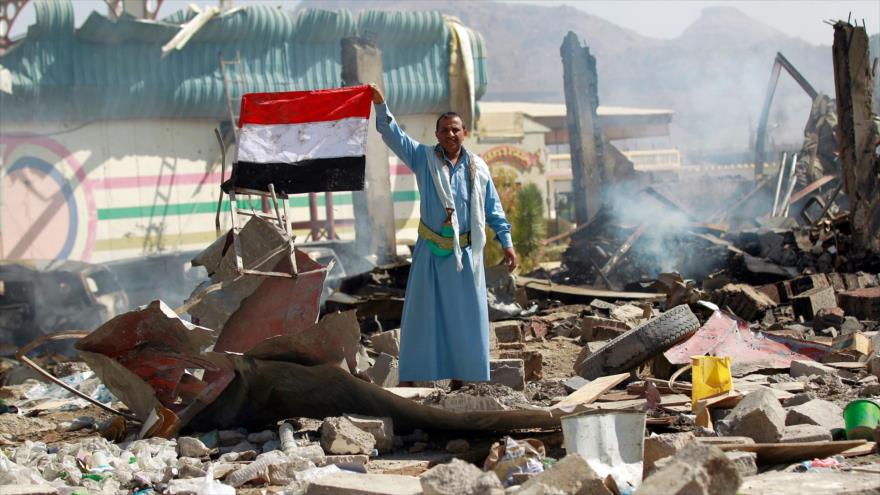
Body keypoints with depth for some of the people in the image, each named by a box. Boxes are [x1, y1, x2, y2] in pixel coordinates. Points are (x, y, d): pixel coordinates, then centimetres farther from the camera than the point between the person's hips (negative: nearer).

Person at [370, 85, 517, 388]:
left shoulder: (477, 168, 4)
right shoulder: (423, 158, 1)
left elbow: (493, 209, 9)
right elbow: (393, 135, -7)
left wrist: (506, 243, 4)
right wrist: (380, 105, -21)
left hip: (466, 253, 1)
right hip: (430, 252, -1)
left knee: (464, 316, 3)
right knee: (421, 313, 1)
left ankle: (459, 380, 10)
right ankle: (409, 379, 2)